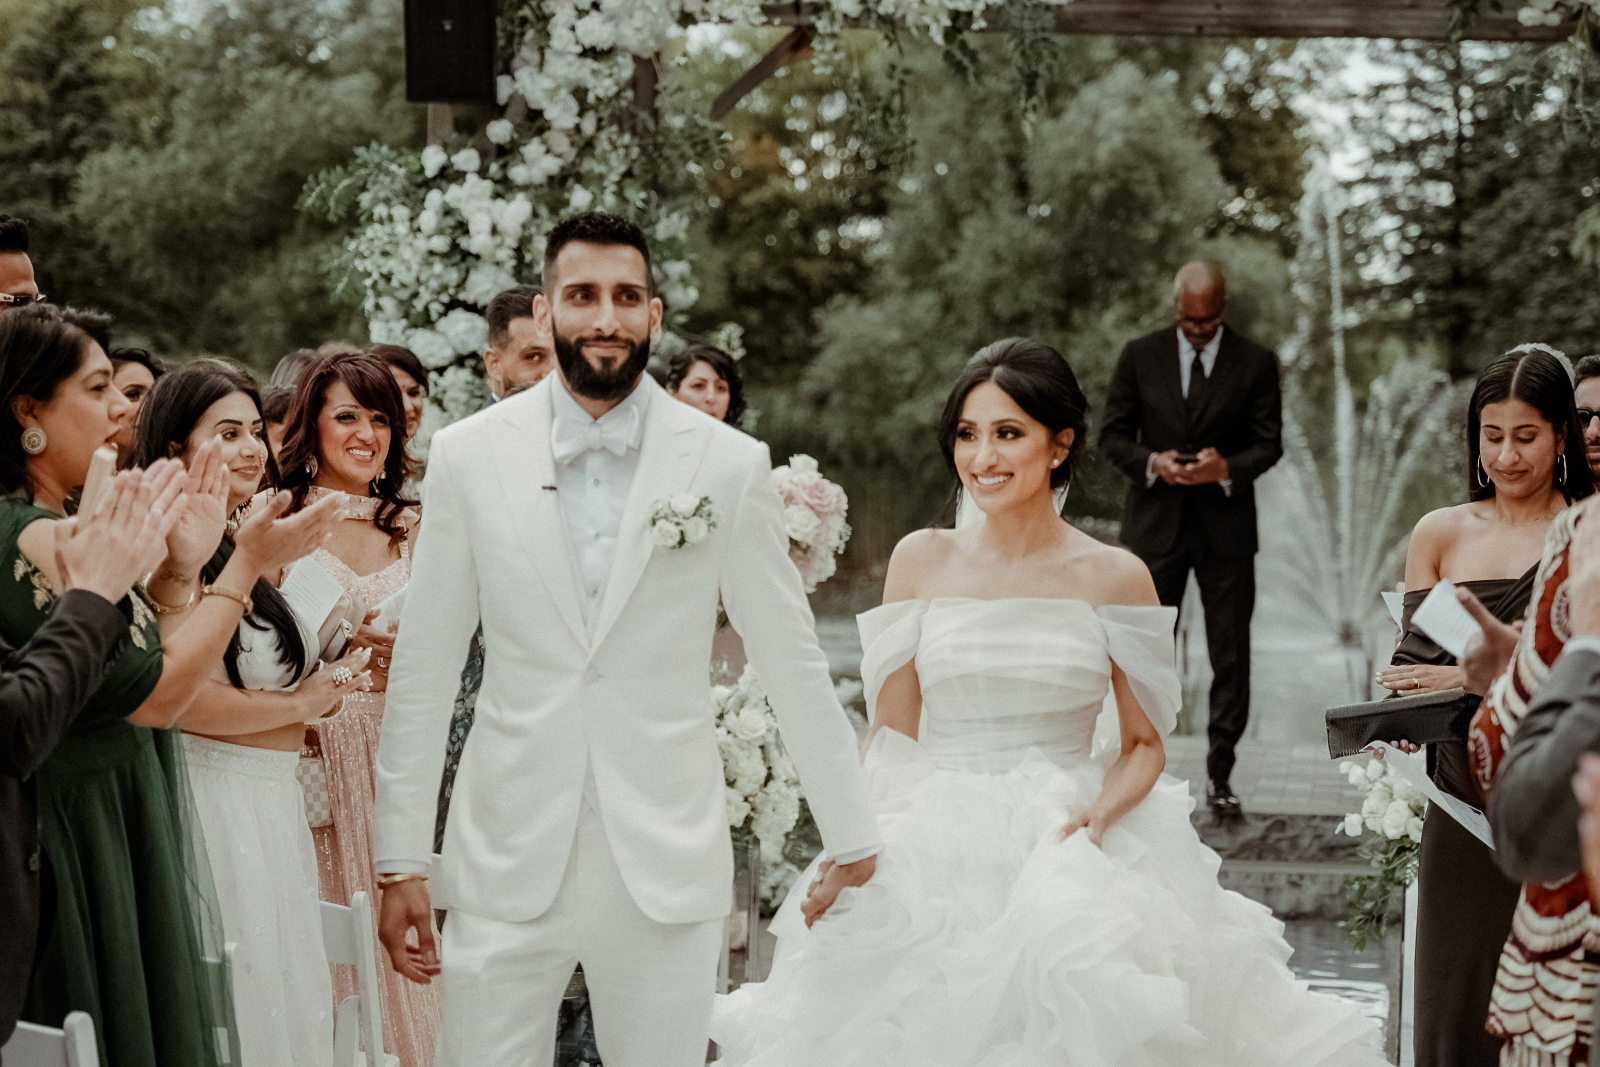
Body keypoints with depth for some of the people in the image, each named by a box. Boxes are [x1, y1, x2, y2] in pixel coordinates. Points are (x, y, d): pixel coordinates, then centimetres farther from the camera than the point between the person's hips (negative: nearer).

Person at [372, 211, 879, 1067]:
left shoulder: (727, 464, -1)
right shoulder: (467, 458, 1)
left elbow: (792, 662, 5)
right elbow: (424, 668, 4)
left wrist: (852, 838, 9)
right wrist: (400, 860, 3)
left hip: (667, 863, 0)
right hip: (508, 861, 1)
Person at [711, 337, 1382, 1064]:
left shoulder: (1114, 578, -1)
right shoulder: (922, 560, 3)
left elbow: (1145, 745, 5)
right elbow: (893, 738, 7)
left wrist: (1097, 816, -15)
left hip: (1064, 854, -1)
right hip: (933, 861, 1)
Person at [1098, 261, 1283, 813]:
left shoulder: (1256, 362, 1)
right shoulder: (1140, 356, 3)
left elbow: (1269, 443, 2)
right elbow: (1112, 435, 4)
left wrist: (1227, 468, -19)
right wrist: (1151, 463, -16)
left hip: (1227, 525, 0)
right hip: (1156, 520, 0)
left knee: (1231, 654, 2)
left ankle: (1220, 775, 10)